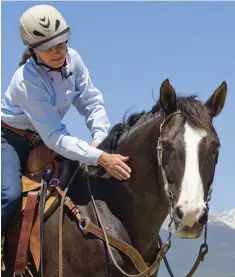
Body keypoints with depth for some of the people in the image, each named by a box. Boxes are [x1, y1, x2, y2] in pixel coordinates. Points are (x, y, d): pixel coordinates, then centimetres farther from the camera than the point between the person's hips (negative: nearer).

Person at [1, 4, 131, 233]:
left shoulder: (72, 59, -14)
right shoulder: (27, 81, -32)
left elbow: (92, 103, -6)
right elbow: (55, 138, -35)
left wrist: (100, 139, -24)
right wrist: (101, 158, -43)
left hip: (44, 137, 7)